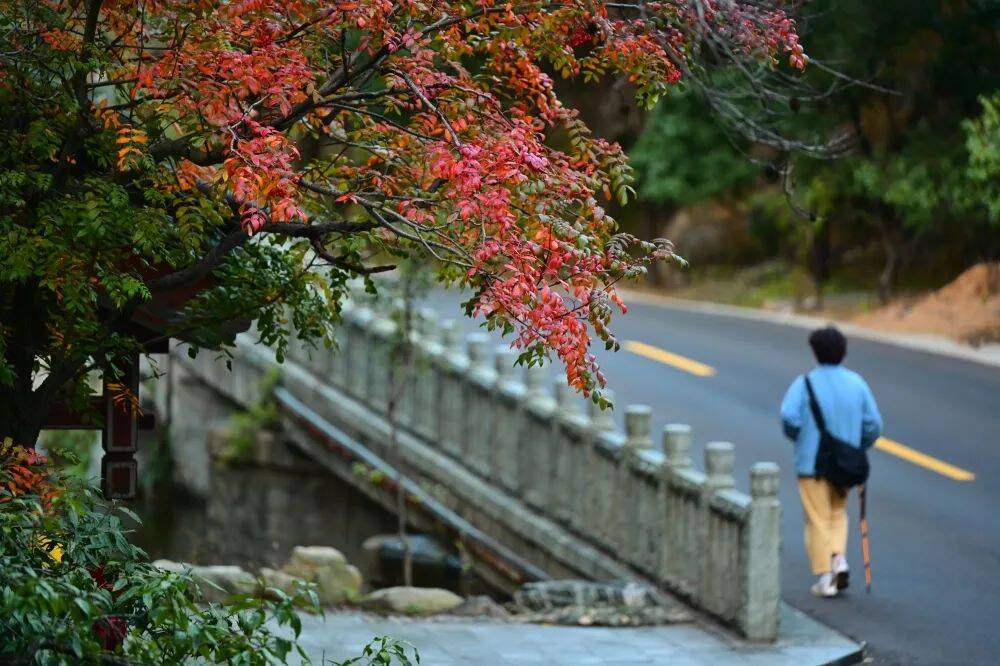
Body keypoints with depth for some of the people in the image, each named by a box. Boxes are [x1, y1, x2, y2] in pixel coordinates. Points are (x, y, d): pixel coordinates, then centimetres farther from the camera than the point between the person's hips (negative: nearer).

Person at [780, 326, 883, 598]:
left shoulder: (805, 382, -11)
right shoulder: (856, 382, 0)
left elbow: (789, 416, -23)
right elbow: (873, 424, -2)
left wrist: (796, 437, -1)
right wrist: (857, 448, 14)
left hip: (812, 463, -3)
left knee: (818, 520, 3)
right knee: (837, 513, 21)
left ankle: (825, 578, 2)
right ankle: (839, 558, 0)